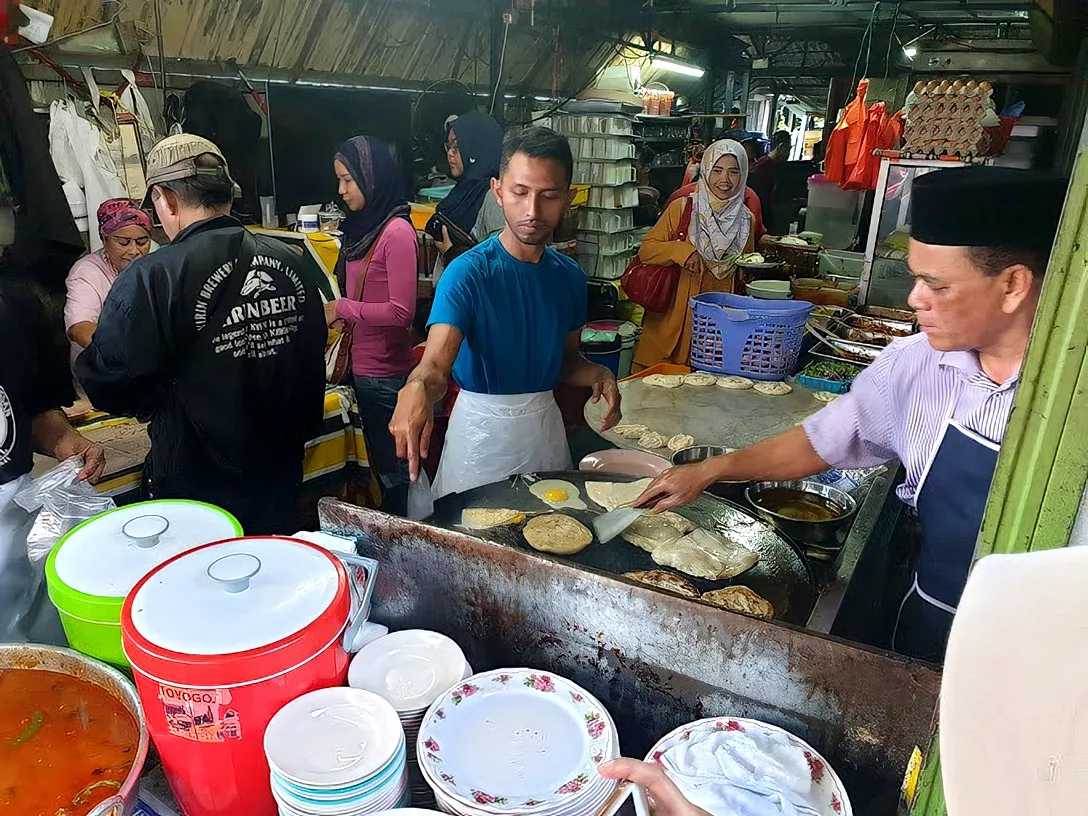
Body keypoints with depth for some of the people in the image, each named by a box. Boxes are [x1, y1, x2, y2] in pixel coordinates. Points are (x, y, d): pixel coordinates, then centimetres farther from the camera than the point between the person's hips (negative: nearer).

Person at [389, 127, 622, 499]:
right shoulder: (469, 272, -17)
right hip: (482, 426, -5)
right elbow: (437, 362, -30)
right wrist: (417, 389, -53)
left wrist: (596, 374, -9)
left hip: (546, 423, 5)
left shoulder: (570, 276, 1)